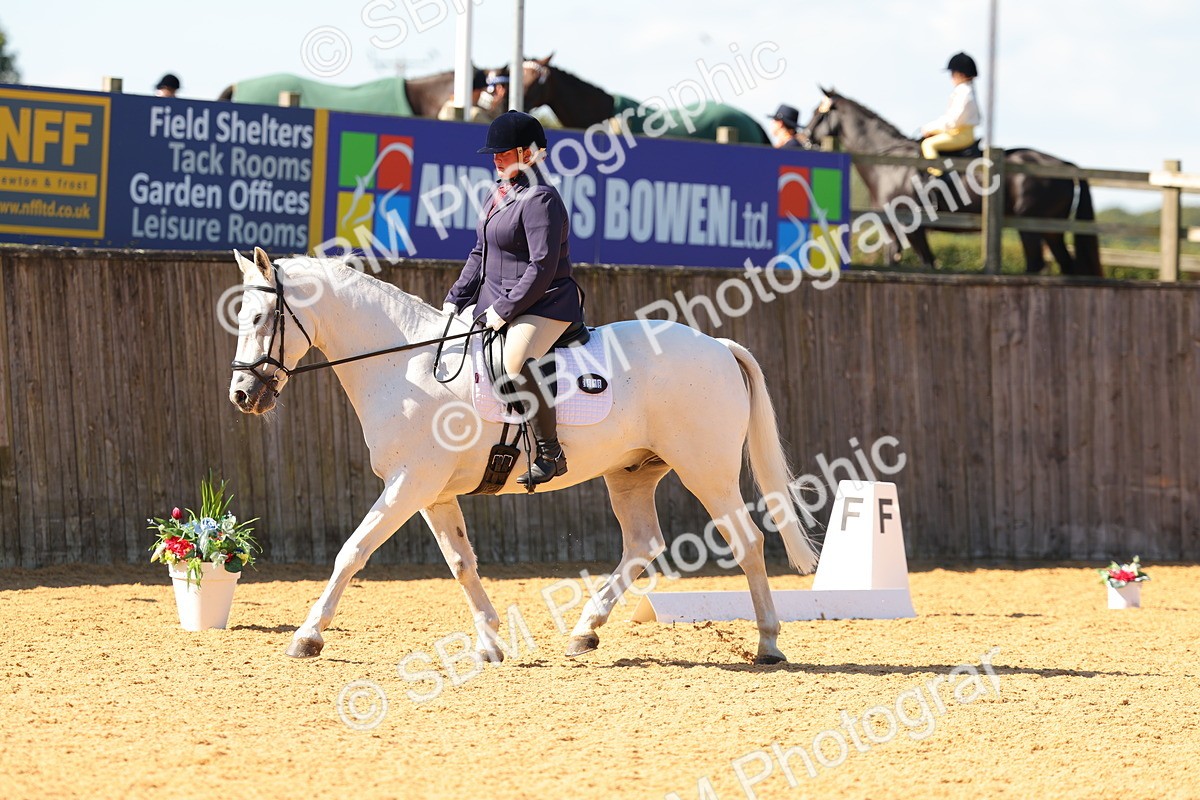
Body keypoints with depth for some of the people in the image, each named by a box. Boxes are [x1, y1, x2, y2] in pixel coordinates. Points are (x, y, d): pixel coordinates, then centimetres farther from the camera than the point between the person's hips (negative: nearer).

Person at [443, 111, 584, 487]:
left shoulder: (540, 199, -16)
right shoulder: (499, 193, 14)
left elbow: (543, 267, -21)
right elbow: (480, 255, 21)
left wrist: (504, 310, -20)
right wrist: (456, 299, 12)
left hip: (545, 304, -11)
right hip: (496, 302, 11)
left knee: (516, 360, -36)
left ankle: (550, 452, -30)